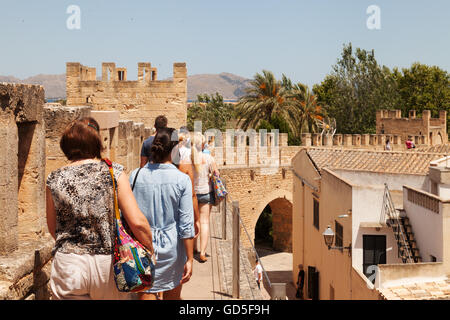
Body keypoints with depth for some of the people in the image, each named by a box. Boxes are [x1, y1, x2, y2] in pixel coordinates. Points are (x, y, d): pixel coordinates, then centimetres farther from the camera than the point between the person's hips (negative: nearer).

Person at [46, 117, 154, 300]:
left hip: (68, 265, 1)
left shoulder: (55, 180, -1)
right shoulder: (113, 173, -7)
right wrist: (150, 250, 4)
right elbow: (137, 222, -12)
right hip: (107, 263, -1)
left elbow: (52, 228, 10)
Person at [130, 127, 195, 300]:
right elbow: (186, 224, -11)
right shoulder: (182, 180, -11)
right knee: (172, 296, 18)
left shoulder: (136, 176, -5)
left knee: (146, 294, 5)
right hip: (172, 247, -1)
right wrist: (189, 259, -5)